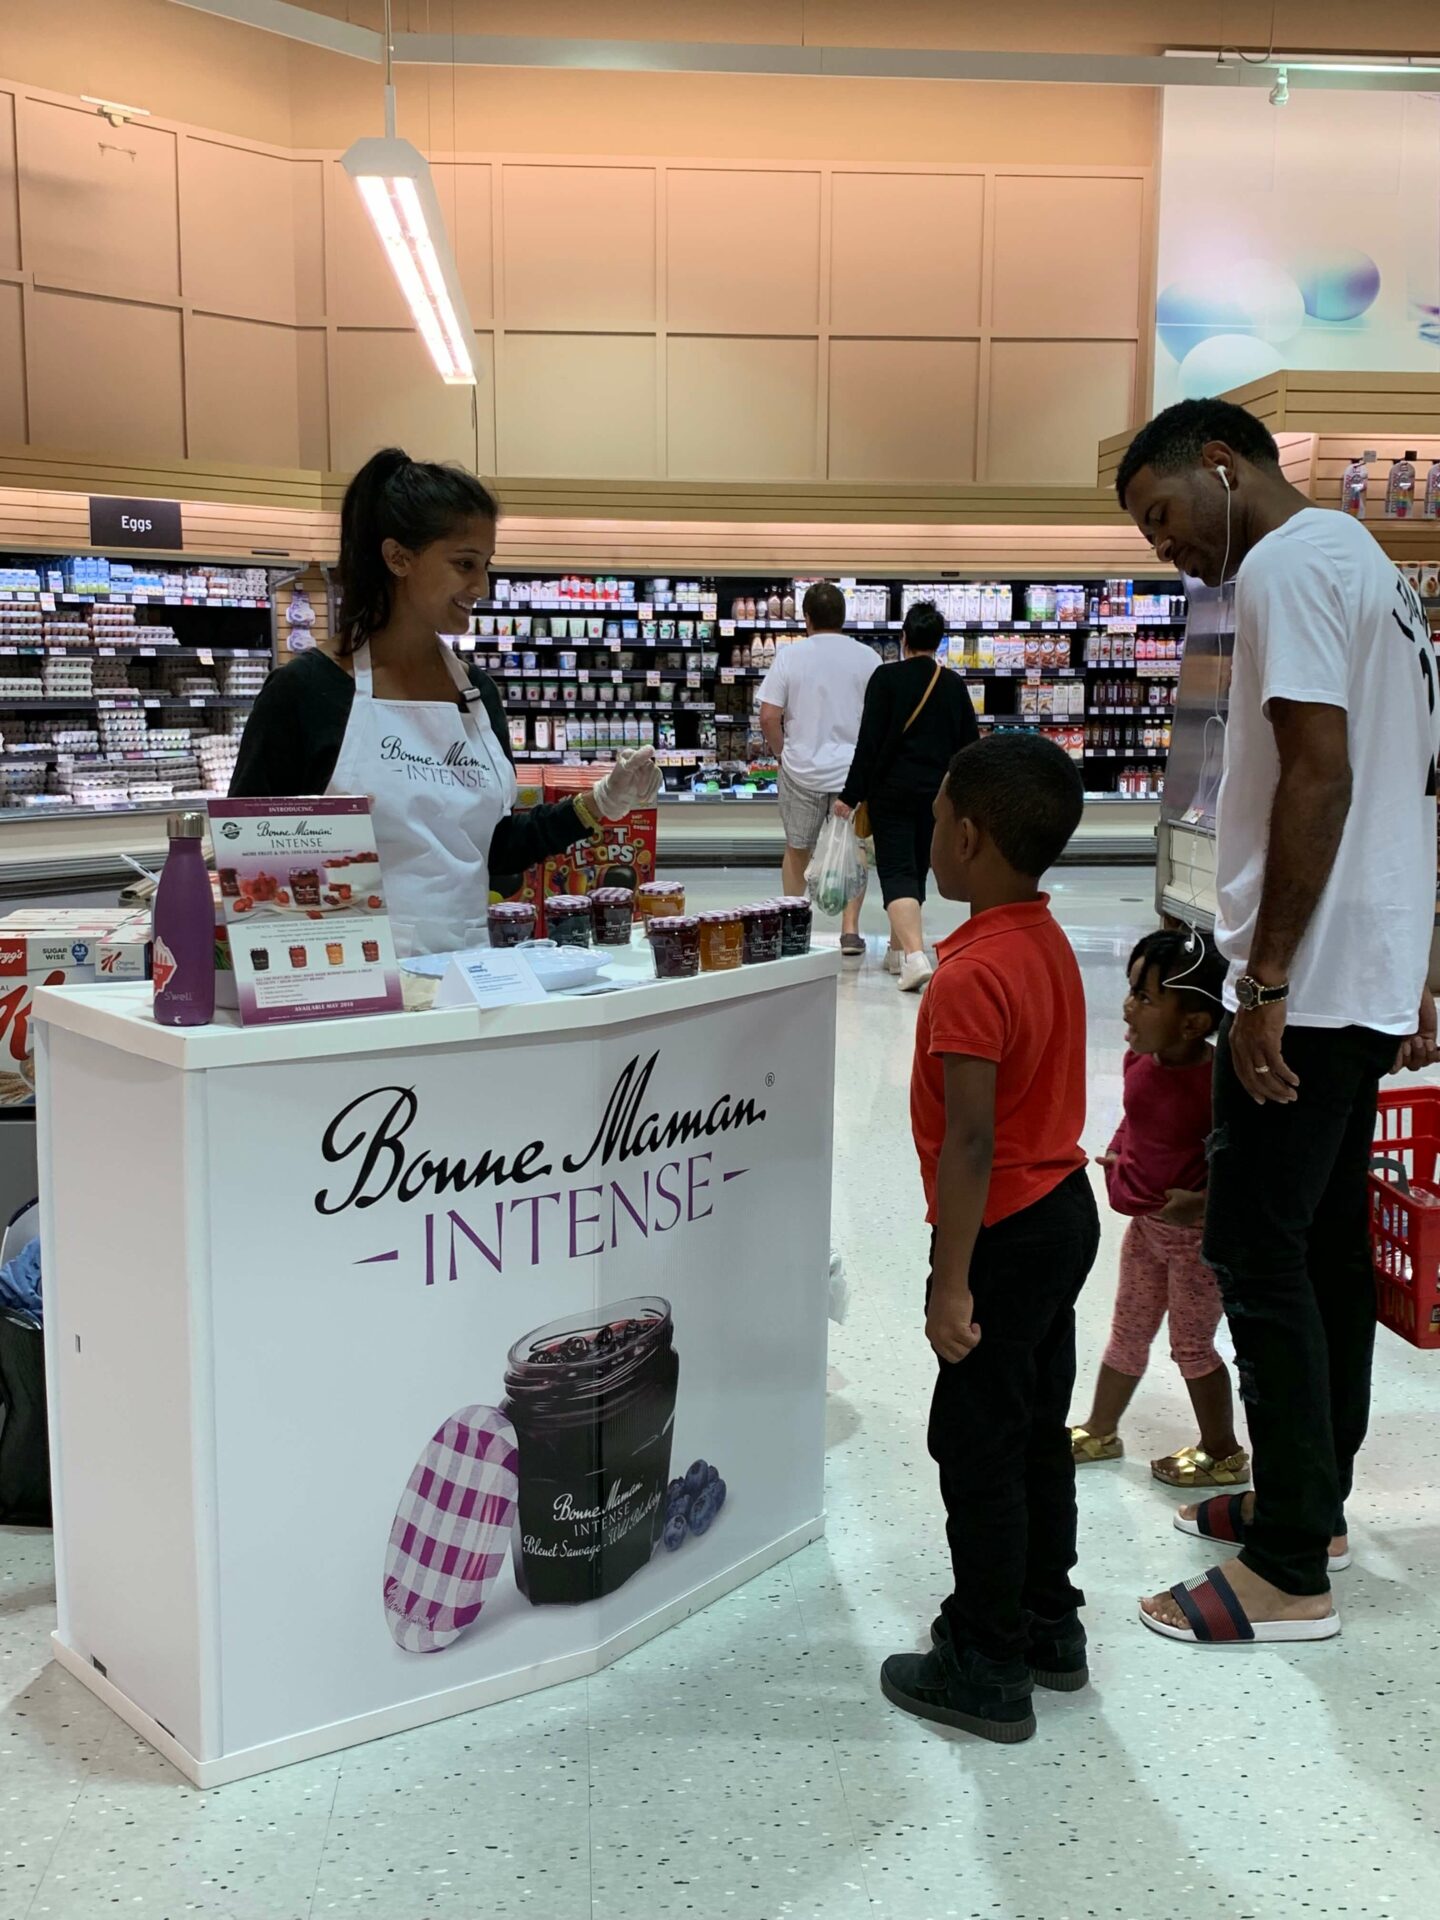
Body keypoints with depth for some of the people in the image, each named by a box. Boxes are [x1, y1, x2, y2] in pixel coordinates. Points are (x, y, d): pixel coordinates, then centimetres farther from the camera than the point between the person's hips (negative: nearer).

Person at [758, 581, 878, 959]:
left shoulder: (790, 655, -4)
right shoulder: (866, 657, -3)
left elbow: (769, 717, -7)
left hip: (801, 768, 0)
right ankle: (849, 929, 1)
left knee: (797, 850, 15)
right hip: (852, 768, 0)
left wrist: (782, 754, 8)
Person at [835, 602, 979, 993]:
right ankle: (898, 950, 30)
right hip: (938, 794, 5)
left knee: (897, 873, -6)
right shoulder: (955, 685, 5)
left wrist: (851, 795, -9)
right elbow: (969, 745, 8)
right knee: (917, 870, 18)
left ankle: (915, 955, -24)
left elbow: (869, 742, -12)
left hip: (892, 790, -4)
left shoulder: (886, 678, -8)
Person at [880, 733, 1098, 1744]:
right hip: (1067, 1208, 9)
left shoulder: (970, 977, -25)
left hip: (1006, 1236, -9)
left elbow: (970, 1143, -26)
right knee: (1039, 1430, 20)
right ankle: (1049, 1626, 34)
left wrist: (953, 1283, -21)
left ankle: (987, 1672, 17)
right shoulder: (1049, 941, 4)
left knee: (977, 1450, 4)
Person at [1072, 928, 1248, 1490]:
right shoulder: (1141, 1059, -5)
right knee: (1128, 1333, 21)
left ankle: (1224, 1455, 28)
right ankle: (1100, 1433, 37)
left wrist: (1202, 1201, -30)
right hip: (1145, 1221, 8)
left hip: (1197, 1232, -7)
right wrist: (1118, 1159, 4)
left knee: (1192, 1346, 8)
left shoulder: (1217, 1081, -28)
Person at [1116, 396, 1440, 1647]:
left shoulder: (1288, 563, -11)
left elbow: (1318, 775, -22)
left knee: (1258, 1254, -4)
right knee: (1329, 1245, 15)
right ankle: (1312, 1502, 28)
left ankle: (1291, 1575, 4)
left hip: (1311, 982, -10)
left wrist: (1265, 984, -21)